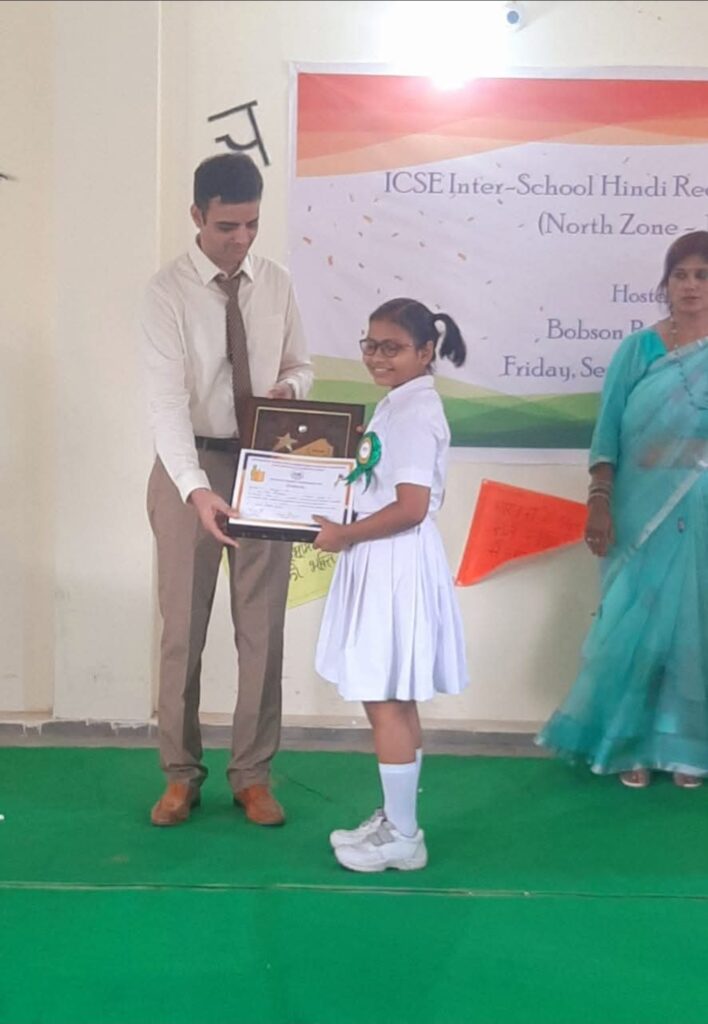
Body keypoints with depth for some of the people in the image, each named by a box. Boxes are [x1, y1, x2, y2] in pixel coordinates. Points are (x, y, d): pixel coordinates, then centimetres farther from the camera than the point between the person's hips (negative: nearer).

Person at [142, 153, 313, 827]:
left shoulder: (276, 284, 3)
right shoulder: (168, 291, -11)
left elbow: (300, 365, 13)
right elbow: (166, 398, -21)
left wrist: (289, 387, -13)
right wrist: (196, 487, -34)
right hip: (191, 468, -3)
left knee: (262, 627, 7)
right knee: (182, 627, 6)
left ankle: (252, 776, 22)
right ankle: (180, 775, 23)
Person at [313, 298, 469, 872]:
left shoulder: (414, 411, -17)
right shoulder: (401, 405, 13)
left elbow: (411, 507, -24)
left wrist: (343, 535, -15)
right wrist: (344, 526, 9)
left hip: (396, 566, -10)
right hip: (384, 564, 10)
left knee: (384, 704, -1)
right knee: (396, 704, 17)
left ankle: (403, 838, 12)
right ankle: (396, 820, 29)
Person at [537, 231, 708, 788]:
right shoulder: (638, 349, 2)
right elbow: (609, 433, 0)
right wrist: (600, 501, -9)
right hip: (642, 512, 0)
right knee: (634, 625, 3)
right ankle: (632, 742, 17)